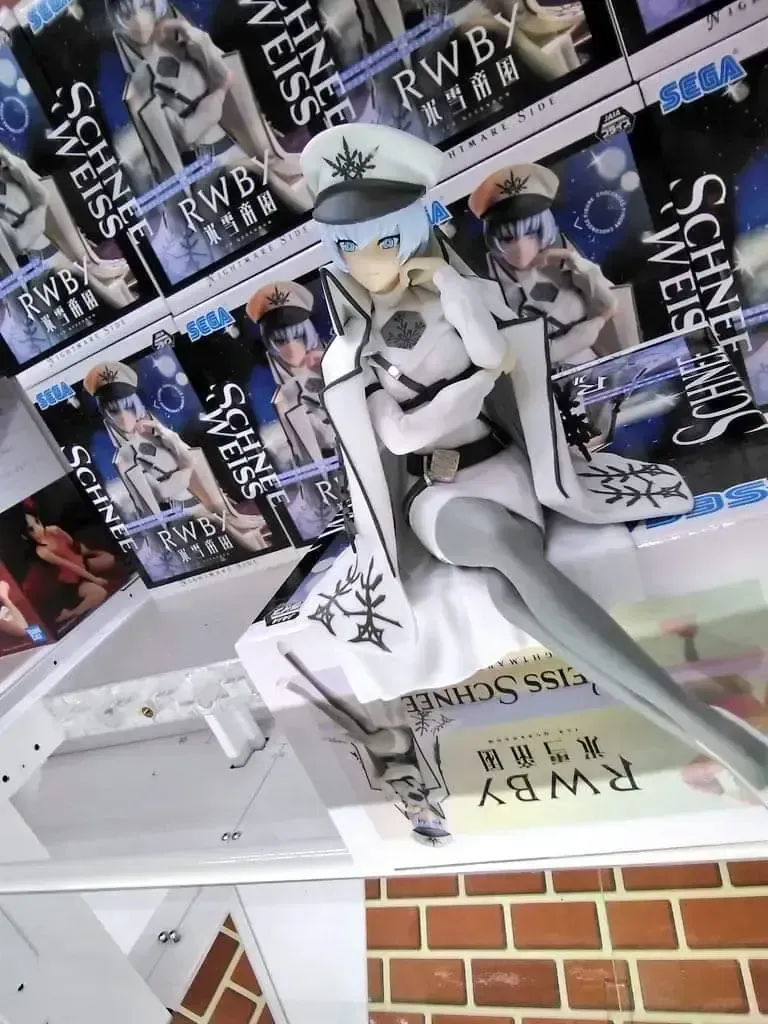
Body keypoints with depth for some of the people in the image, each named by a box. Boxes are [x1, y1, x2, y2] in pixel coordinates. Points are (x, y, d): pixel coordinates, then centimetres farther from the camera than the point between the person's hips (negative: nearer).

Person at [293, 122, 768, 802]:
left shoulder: (469, 295, 7)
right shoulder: (349, 356, 5)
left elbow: (495, 356, -13)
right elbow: (399, 436, -5)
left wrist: (445, 281, -7)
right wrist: (484, 378, -2)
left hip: (503, 462, 1)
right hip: (432, 494, -1)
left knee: (503, 588, -33)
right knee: (503, 538, -37)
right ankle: (700, 724, -38)